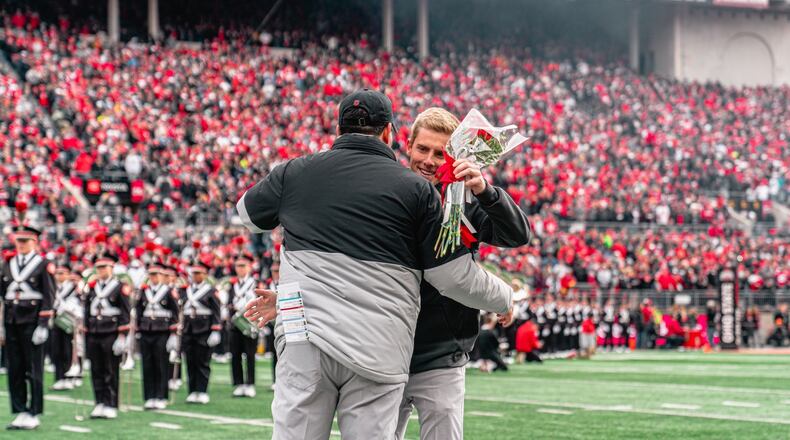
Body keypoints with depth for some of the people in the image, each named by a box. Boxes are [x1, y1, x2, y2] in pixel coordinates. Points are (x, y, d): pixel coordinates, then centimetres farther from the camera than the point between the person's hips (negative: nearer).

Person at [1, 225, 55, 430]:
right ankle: (20, 411, 10)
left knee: (34, 369, -1)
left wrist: (43, 325, -12)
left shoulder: (44, 265, -3)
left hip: (32, 321, -5)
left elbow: (48, 297, -7)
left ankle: (34, 414, 3)